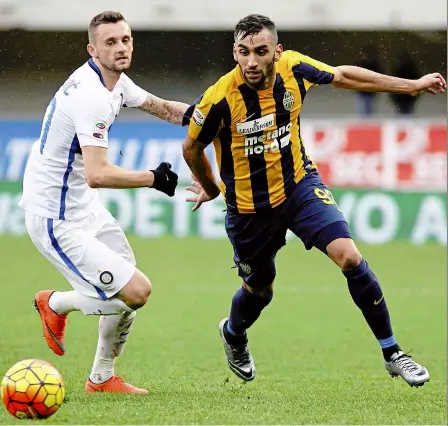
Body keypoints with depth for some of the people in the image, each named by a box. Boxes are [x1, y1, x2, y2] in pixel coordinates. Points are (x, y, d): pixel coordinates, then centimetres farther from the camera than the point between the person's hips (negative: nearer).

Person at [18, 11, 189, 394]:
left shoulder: (115, 81, 5)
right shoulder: (92, 97, -27)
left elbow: (161, 108, 22)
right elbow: (97, 175, -35)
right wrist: (154, 178, -25)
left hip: (83, 204, 10)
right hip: (57, 219, -10)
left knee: (130, 290, 15)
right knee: (135, 292, -15)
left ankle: (103, 377, 30)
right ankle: (56, 304, 11)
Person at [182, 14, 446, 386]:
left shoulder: (293, 68, -17)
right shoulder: (218, 100, -27)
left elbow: (344, 76, 3)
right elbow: (192, 148, -7)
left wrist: (411, 85, 10)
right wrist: (210, 188, 10)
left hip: (299, 184, 2)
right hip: (249, 206, -2)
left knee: (349, 256, -18)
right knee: (259, 290, 16)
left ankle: (392, 354, -5)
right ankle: (233, 334, 54)